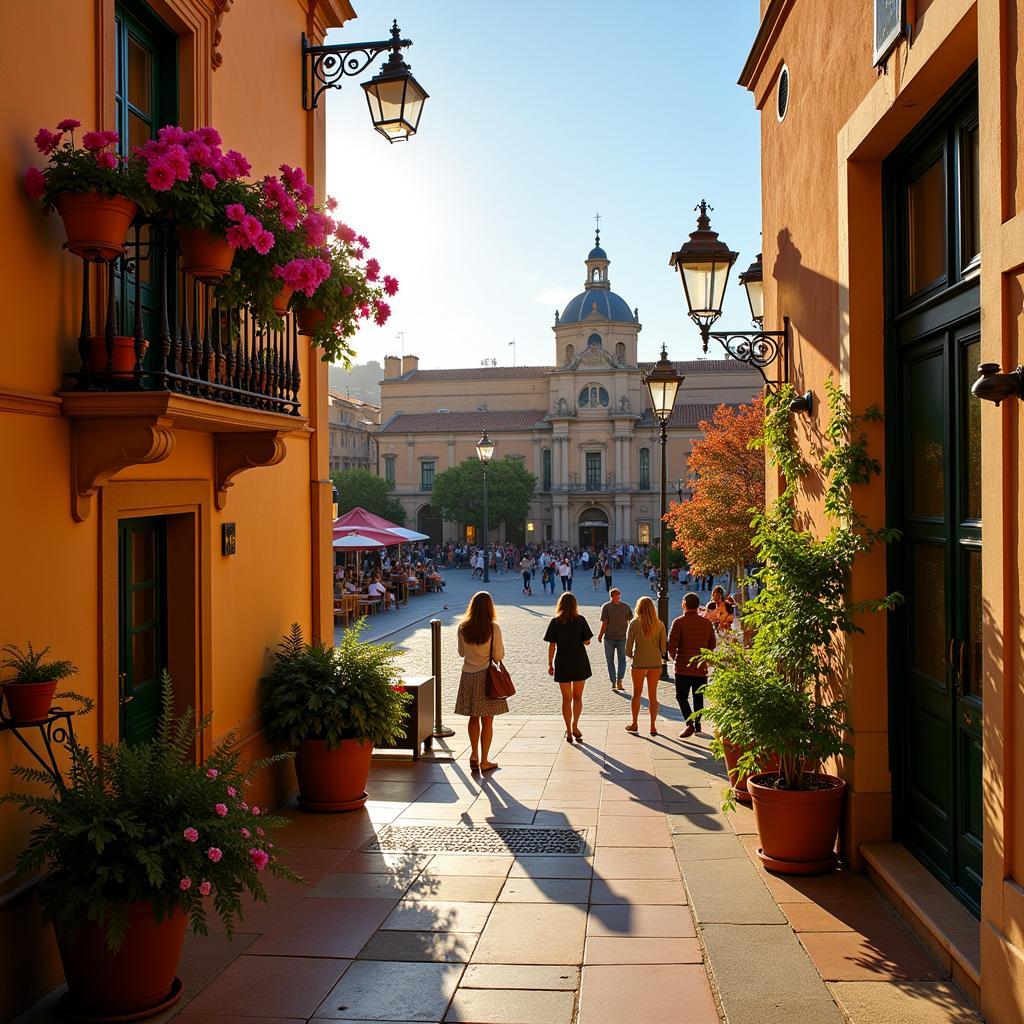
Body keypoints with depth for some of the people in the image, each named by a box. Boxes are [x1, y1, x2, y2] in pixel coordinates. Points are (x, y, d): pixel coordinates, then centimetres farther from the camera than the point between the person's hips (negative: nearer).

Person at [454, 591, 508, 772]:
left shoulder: (463, 628, -3)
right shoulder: (493, 628, -13)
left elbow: (461, 652, 9)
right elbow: (499, 655, -9)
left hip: (468, 675, 3)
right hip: (487, 676, -3)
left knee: (474, 717, 18)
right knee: (487, 721, 6)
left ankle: (474, 754, 14)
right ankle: (484, 761, 12)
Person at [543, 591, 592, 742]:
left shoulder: (555, 622, -6)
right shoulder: (580, 620, -6)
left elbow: (552, 646, -6)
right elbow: (587, 642, -4)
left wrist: (550, 664, 3)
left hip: (563, 663, 0)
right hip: (580, 662, 0)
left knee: (567, 699, 9)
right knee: (578, 697, 16)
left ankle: (569, 731, 12)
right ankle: (575, 726, 6)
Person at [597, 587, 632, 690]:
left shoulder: (606, 606, -8)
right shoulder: (626, 606, -2)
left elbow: (604, 624, -10)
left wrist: (600, 636, 2)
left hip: (609, 637, -1)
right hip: (622, 637, 1)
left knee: (610, 661, 11)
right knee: (622, 660, 12)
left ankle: (613, 683, 9)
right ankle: (619, 681, -5)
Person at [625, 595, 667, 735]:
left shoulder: (634, 623, -8)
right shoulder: (659, 624, -2)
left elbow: (628, 646, -7)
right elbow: (663, 646, 1)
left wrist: (631, 655, 13)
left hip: (639, 663, -1)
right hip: (655, 663, 2)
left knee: (637, 694, 14)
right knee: (653, 695, 11)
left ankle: (634, 724, 22)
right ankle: (653, 726, 12)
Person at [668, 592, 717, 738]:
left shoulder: (679, 622, -11)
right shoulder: (707, 622, 3)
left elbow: (672, 644, -13)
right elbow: (712, 644, 9)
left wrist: (675, 657, 6)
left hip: (684, 667, -4)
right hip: (701, 667, 4)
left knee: (681, 696, 2)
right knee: (698, 697, 16)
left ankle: (689, 723, -15)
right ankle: (698, 724, 21)